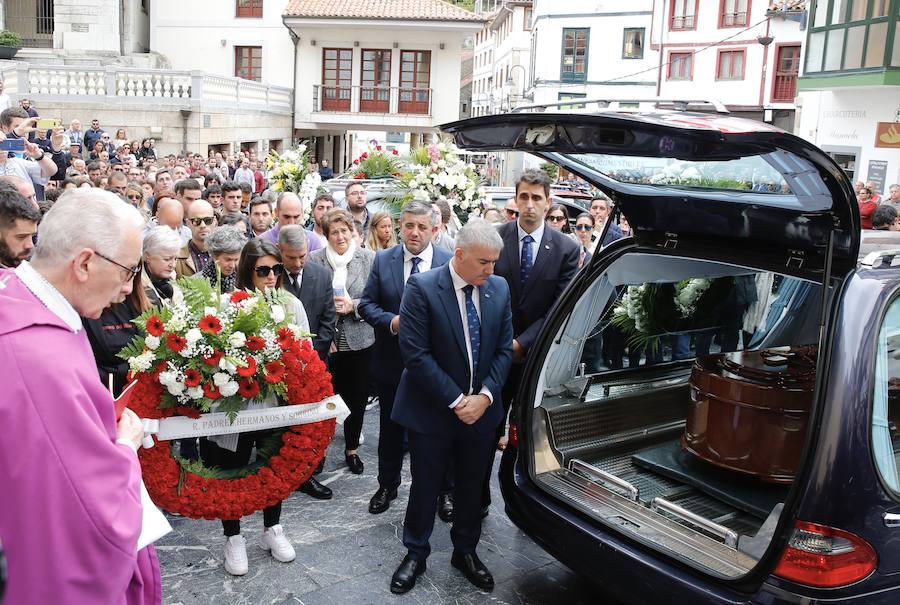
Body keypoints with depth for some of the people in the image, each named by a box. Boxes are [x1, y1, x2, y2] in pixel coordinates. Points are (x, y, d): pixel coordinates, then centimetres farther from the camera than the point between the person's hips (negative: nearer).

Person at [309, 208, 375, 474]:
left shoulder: (369, 258, -1)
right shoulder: (314, 259, -2)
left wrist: (353, 306, -15)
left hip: (359, 340, 1)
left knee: (356, 398, 12)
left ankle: (352, 449, 32)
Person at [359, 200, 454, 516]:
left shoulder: (450, 262, -6)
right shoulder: (382, 260, -1)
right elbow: (367, 303, 0)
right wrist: (391, 321, -18)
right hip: (392, 360, 2)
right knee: (390, 427, 17)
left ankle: (444, 490, 29)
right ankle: (387, 485, 36)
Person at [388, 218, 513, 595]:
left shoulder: (499, 288, 0)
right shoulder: (422, 288, -15)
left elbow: (504, 349, 3)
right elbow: (415, 354, -18)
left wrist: (484, 396, -10)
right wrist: (456, 400, -18)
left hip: (481, 409, 4)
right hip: (432, 409, -4)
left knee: (472, 487, 17)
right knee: (425, 486, 12)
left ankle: (465, 551, 38)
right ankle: (415, 554, 33)